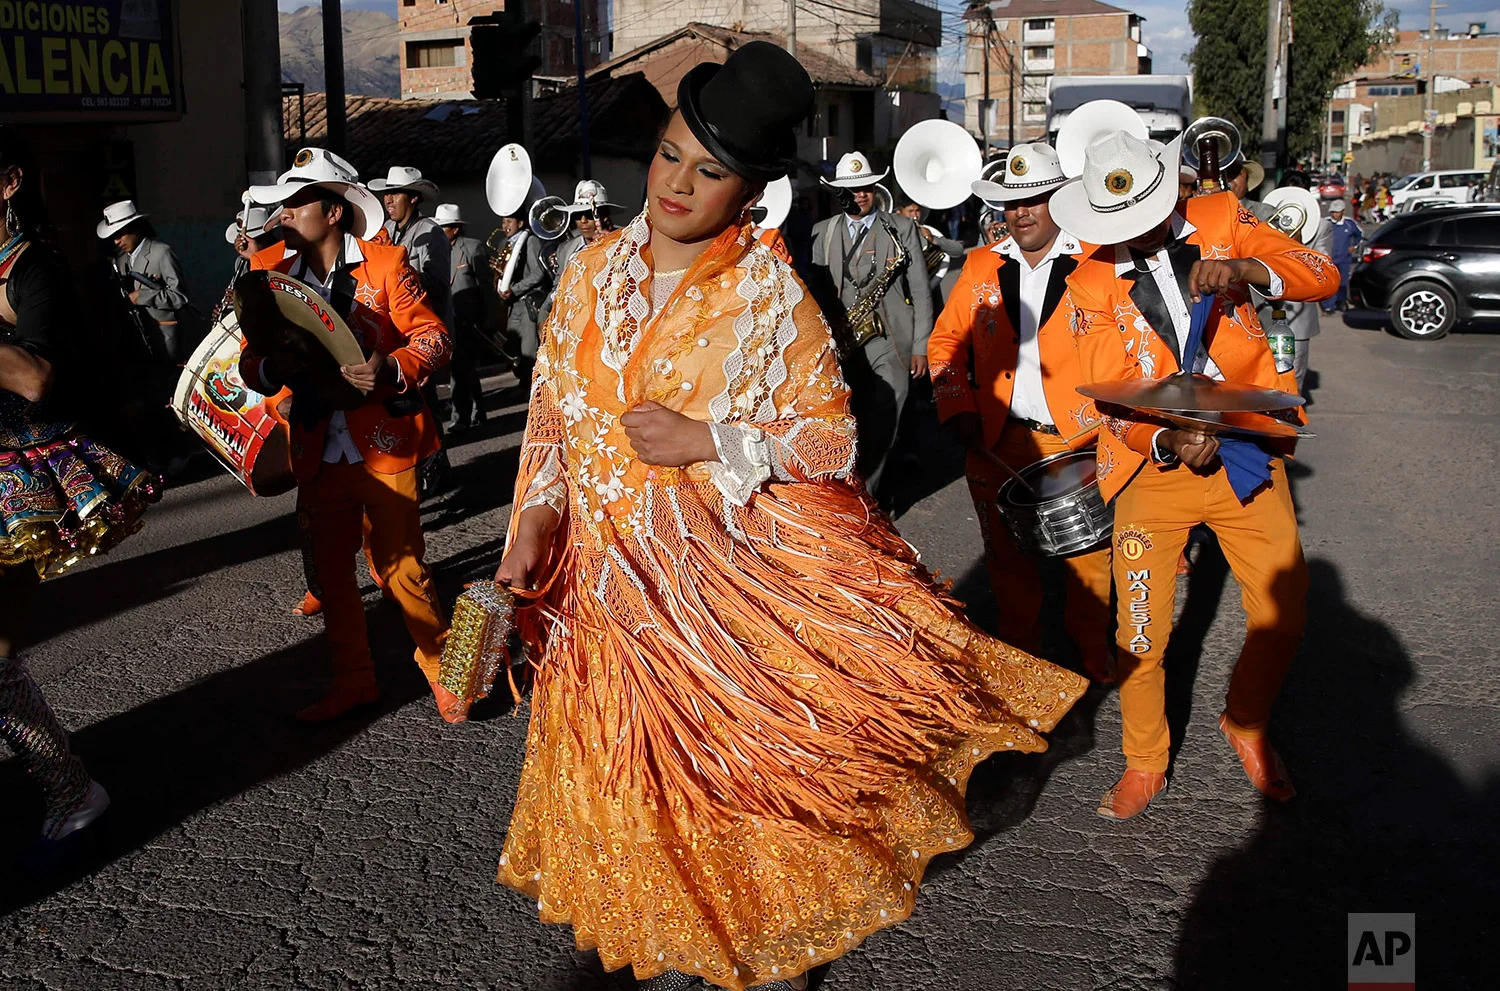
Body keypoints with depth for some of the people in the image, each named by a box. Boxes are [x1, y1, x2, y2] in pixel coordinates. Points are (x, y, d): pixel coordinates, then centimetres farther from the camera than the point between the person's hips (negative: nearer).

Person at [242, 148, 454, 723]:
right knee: (328, 572, 11)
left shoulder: (385, 263, -5)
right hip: (319, 454, 5)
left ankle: (443, 672, 20)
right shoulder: (270, 272, 6)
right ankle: (353, 682, 28)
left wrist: (392, 368, -25)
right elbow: (250, 357, 6)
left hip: (384, 446, -4)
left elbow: (434, 338, -5)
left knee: (401, 570, 0)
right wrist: (270, 368, -18)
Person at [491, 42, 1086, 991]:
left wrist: (704, 441, -19)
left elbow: (832, 441, -8)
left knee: (750, 761, 3)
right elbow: (551, 416, 9)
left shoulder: (772, 294, -8)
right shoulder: (595, 271, 4)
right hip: (609, 572, 4)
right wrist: (536, 516, -5)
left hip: (740, 569, -3)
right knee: (639, 773, 14)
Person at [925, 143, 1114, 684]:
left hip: (1080, 442, -3)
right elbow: (946, 341, 14)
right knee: (1007, 558, 11)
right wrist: (957, 409, 1)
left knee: (1088, 556, 4)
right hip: (1000, 443, 3)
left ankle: (1095, 661, 24)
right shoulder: (982, 267, 8)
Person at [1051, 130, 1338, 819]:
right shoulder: (1091, 284, -5)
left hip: (1247, 453, 2)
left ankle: (1245, 723, 36)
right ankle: (1145, 764, 24)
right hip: (1154, 467, -1)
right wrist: (1169, 441, -28)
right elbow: (1111, 396, -9)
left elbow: (1321, 275, -5)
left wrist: (1246, 269, -24)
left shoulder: (1219, 219, 0)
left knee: (1284, 612, 6)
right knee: (1141, 633, 0)